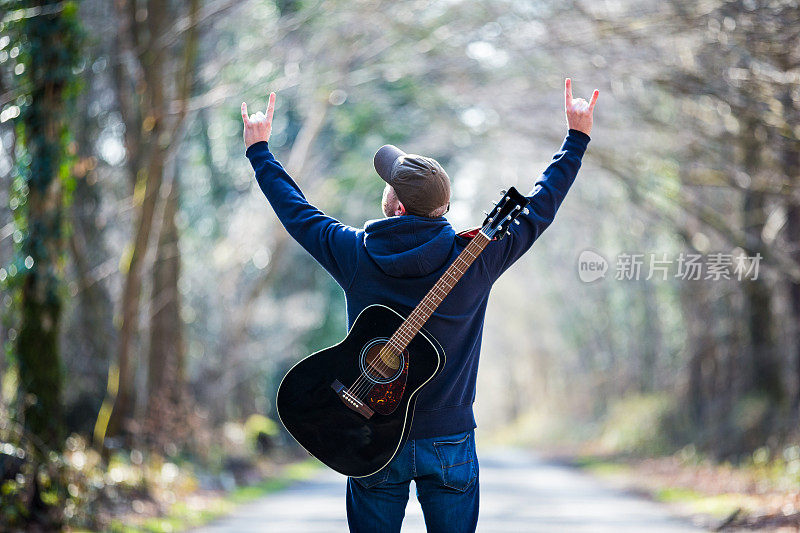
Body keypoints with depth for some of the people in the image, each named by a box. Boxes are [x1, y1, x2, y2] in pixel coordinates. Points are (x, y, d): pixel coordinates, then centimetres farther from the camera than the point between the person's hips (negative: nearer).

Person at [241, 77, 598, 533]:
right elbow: (539, 208, 3)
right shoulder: (475, 259, -9)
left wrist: (259, 150, 25)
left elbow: (297, 211, 10)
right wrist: (578, 137, 15)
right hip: (449, 438, 0)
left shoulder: (355, 256, -8)